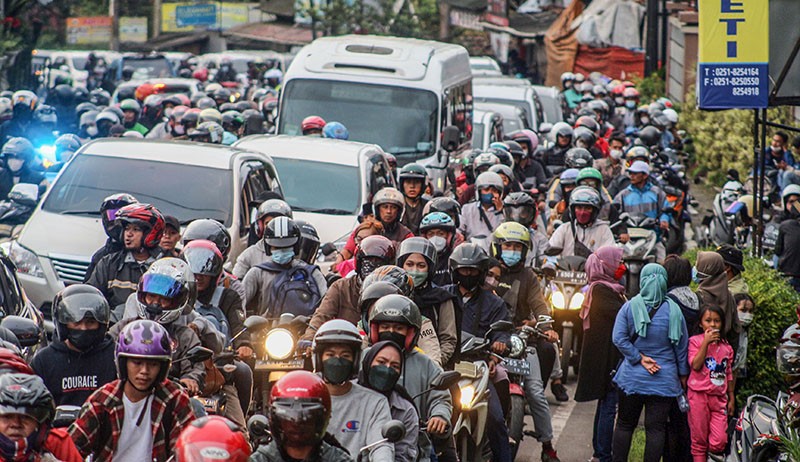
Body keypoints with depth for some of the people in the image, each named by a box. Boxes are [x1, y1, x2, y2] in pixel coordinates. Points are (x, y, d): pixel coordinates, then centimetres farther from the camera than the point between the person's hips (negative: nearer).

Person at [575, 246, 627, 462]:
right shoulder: (600, 290, -14)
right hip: (607, 357, -11)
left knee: (605, 402, 16)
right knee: (609, 404, -9)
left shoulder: (609, 289, 18)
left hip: (612, 357, 11)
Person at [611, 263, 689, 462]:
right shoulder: (673, 311, -4)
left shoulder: (630, 307, -6)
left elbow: (619, 338, -13)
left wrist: (639, 358, -8)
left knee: (625, 424, 11)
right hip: (665, 379, 0)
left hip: (632, 377, 0)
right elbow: (682, 346, 3)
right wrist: (683, 374, 13)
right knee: (656, 428, 2)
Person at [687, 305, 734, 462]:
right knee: (699, 439, 3)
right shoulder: (695, 341, -1)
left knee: (719, 441, -8)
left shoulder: (726, 347, 11)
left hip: (719, 397, 3)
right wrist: (706, 342, -16)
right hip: (699, 395, -3)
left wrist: (731, 399, 16)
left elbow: (729, 374, 17)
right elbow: (695, 365, -15)